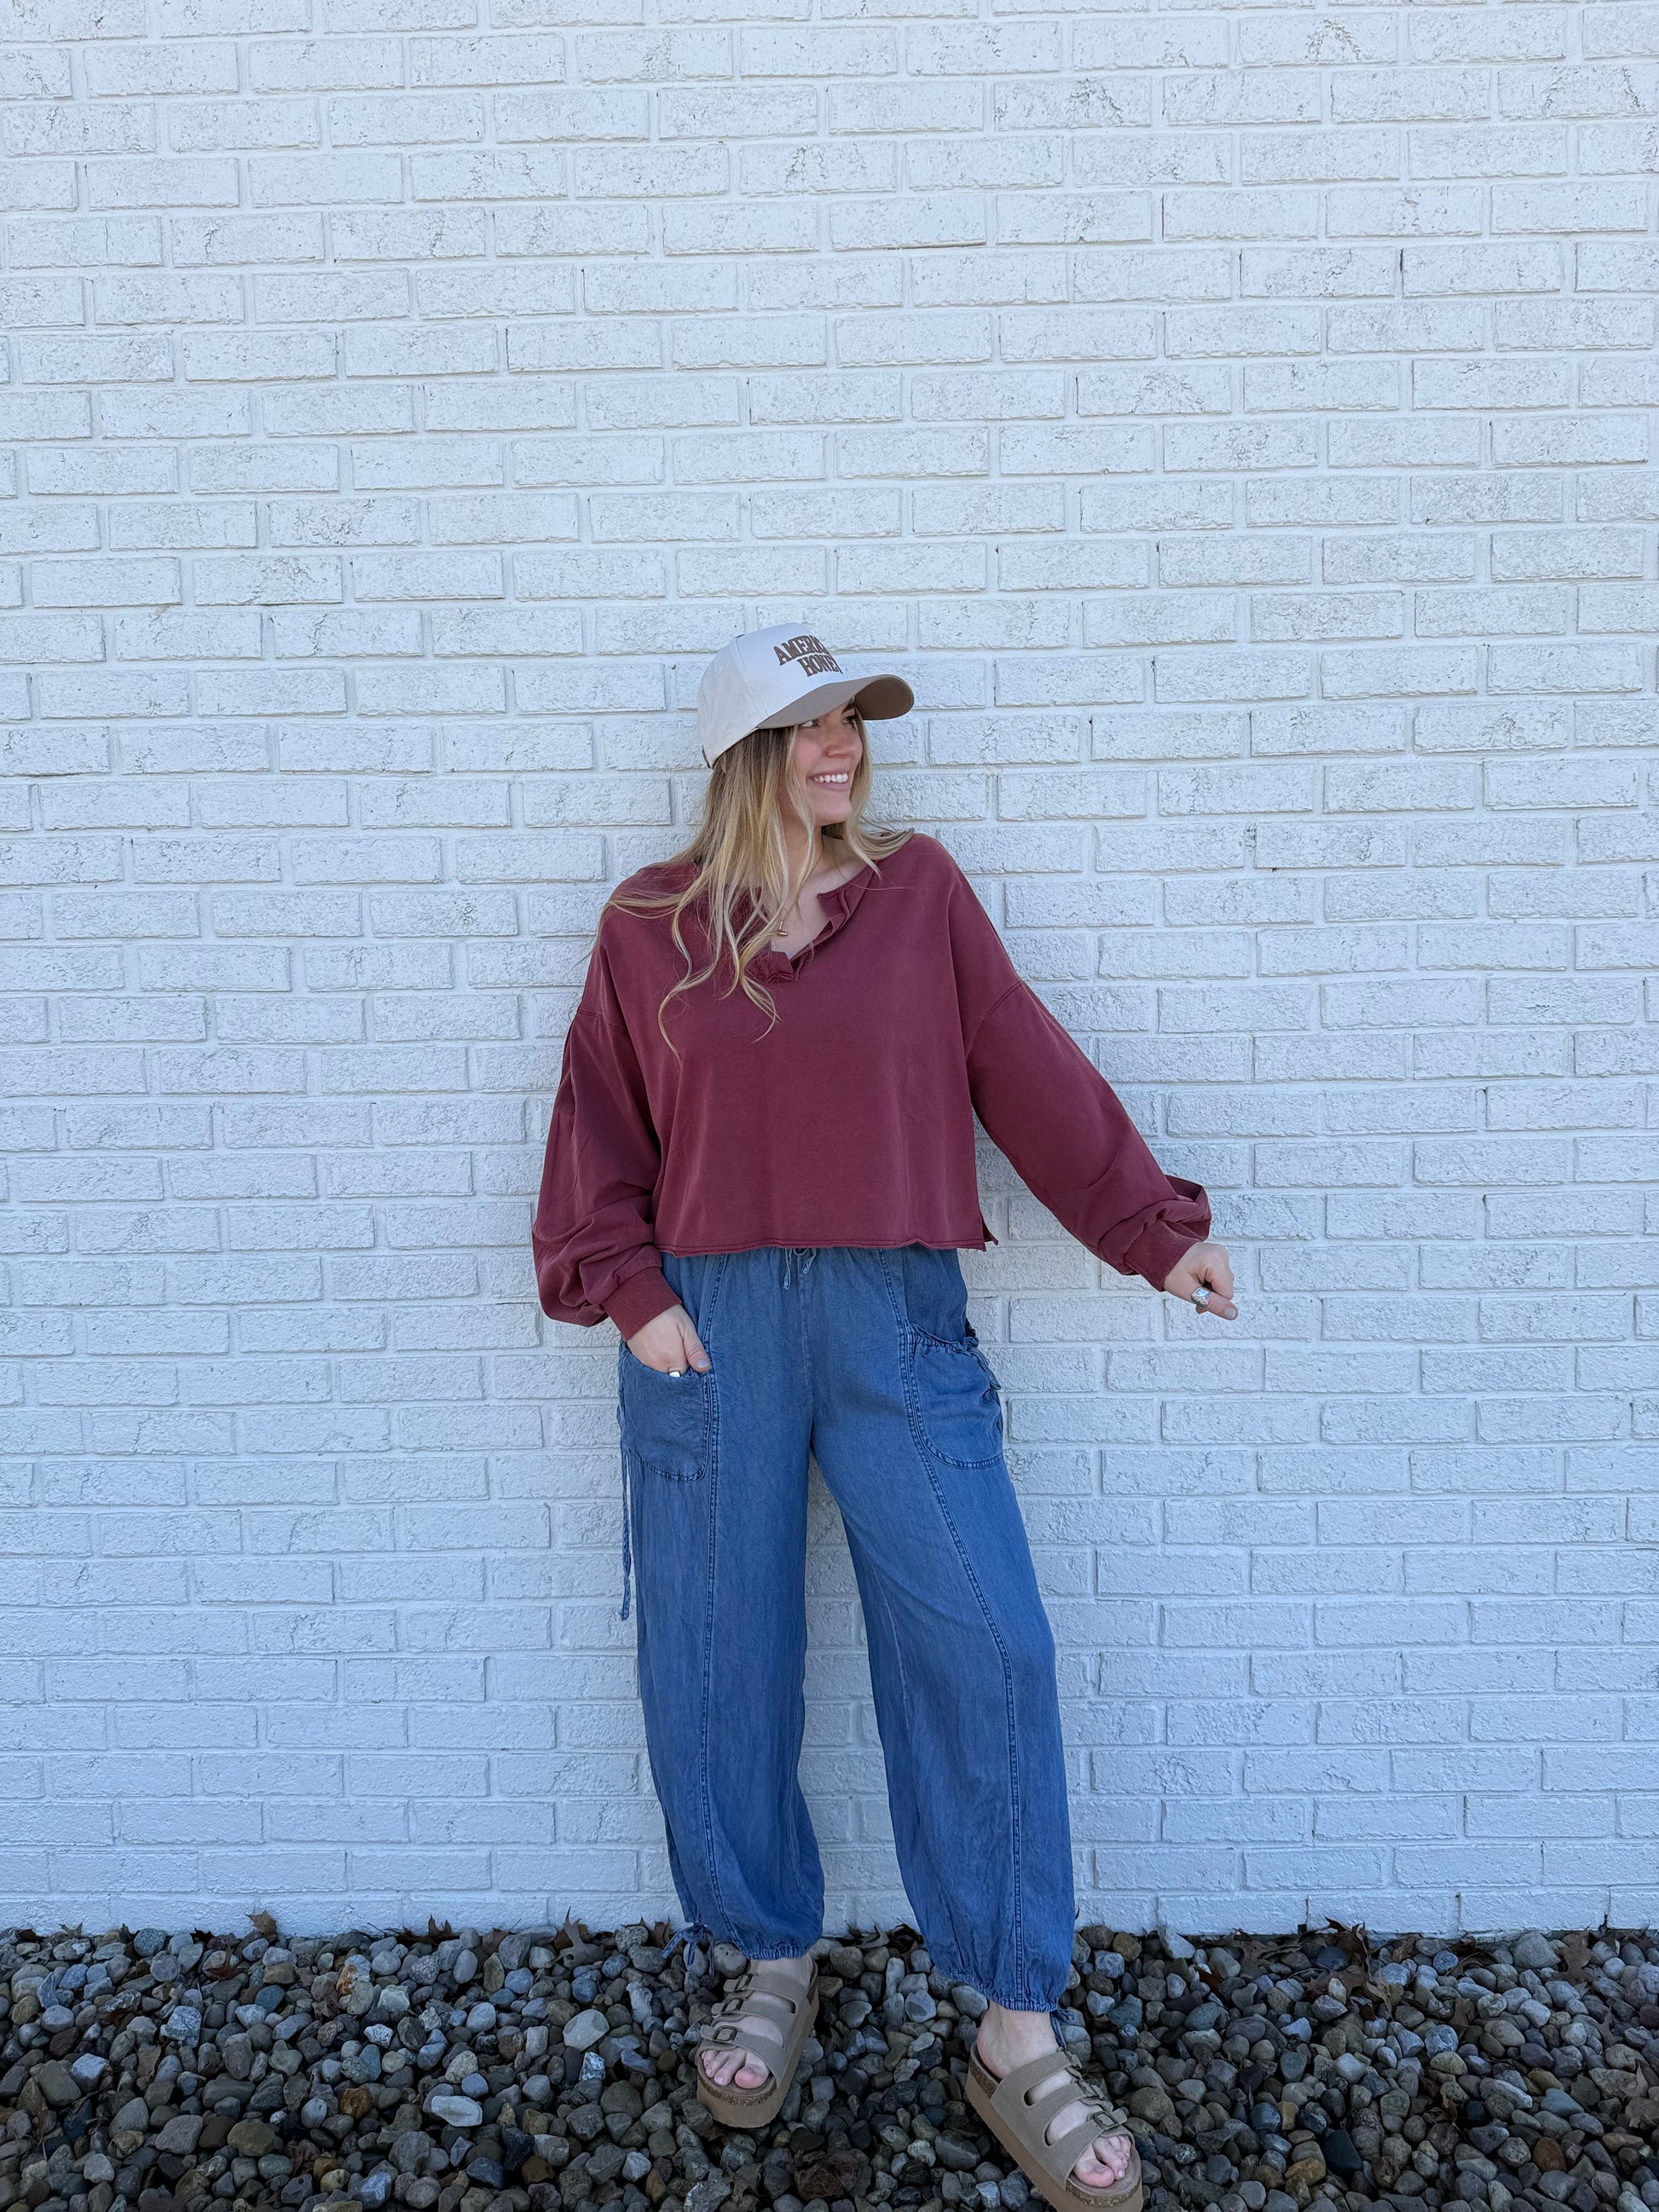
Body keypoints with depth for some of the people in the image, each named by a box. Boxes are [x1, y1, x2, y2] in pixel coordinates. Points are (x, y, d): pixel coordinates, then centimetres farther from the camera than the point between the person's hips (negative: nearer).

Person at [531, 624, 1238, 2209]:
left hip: (896, 1319, 0)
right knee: (715, 1664, 8)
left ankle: (1016, 2038, 16)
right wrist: (626, 1291, -4)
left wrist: (1154, 1234, 7)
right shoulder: (648, 927, 7)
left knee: (982, 1651, -3)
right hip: (708, 1325, 0)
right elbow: (597, 1127, 8)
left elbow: (1030, 1072, 8)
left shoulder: (920, 891, 8)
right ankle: (772, 1969, 33)